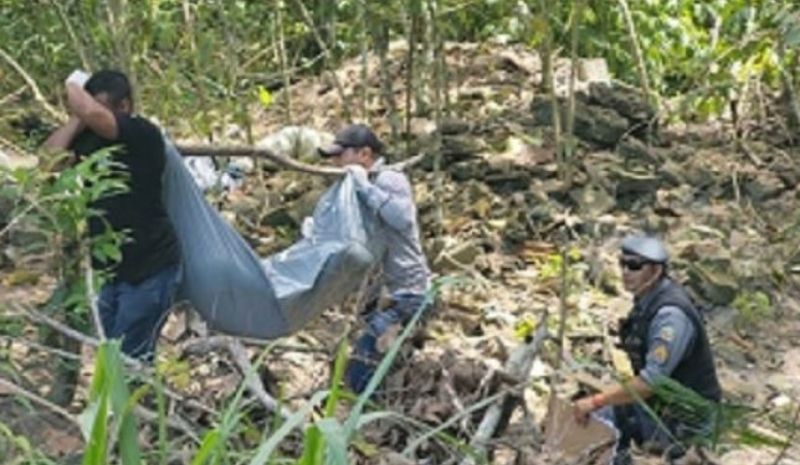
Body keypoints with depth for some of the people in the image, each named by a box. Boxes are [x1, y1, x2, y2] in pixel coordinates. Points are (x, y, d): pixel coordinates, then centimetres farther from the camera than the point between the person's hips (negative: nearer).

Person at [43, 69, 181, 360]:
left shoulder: (144, 135, -16)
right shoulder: (89, 138, 6)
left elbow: (92, 113, -31)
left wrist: (74, 85, -11)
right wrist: (76, 120, -7)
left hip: (149, 268, -8)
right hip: (110, 268, 8)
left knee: (129, 358, -7)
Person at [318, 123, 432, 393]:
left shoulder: (390, 180, -13)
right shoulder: (352, 189, 15)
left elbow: (403, 219, -33)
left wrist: (365, 186, -25)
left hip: (404, 293, -10)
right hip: (380, 292, 10)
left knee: (359, 372, -16)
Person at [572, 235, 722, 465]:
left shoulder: (671, 314, -26)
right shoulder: (647, 300, 2)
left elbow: (651, 382, -29)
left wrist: (596, 401, -25)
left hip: (686, 417, -9)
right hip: (658, 401, 9)